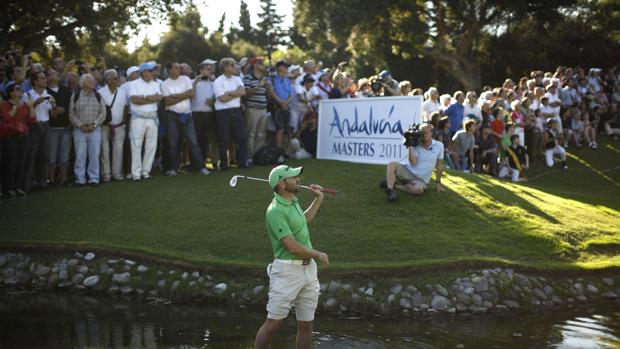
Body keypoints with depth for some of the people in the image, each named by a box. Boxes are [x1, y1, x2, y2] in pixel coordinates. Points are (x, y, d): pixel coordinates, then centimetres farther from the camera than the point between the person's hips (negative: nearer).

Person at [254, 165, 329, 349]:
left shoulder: (293, 201, 11)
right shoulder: (276, 210, -18)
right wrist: (318, 255, -7)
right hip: (287, 271, -8)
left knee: (306, 325, 8)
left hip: (308, 269, 8)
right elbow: (293, 246, -21)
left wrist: (318, 199, 32)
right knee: (273, 323, -4)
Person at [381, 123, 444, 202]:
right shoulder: (415, 145, -4)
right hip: (407, 172, 1)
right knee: (392, 165, -27)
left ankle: (392, 185, -23)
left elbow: (439, 165, 5)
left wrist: (438, 182, 8)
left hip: (420, 180, -1)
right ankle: (391, 191, -38)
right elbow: (413, 163, -16)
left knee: (419, 190, -38)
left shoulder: (439, 146, -3)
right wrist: (410, 148, -22)